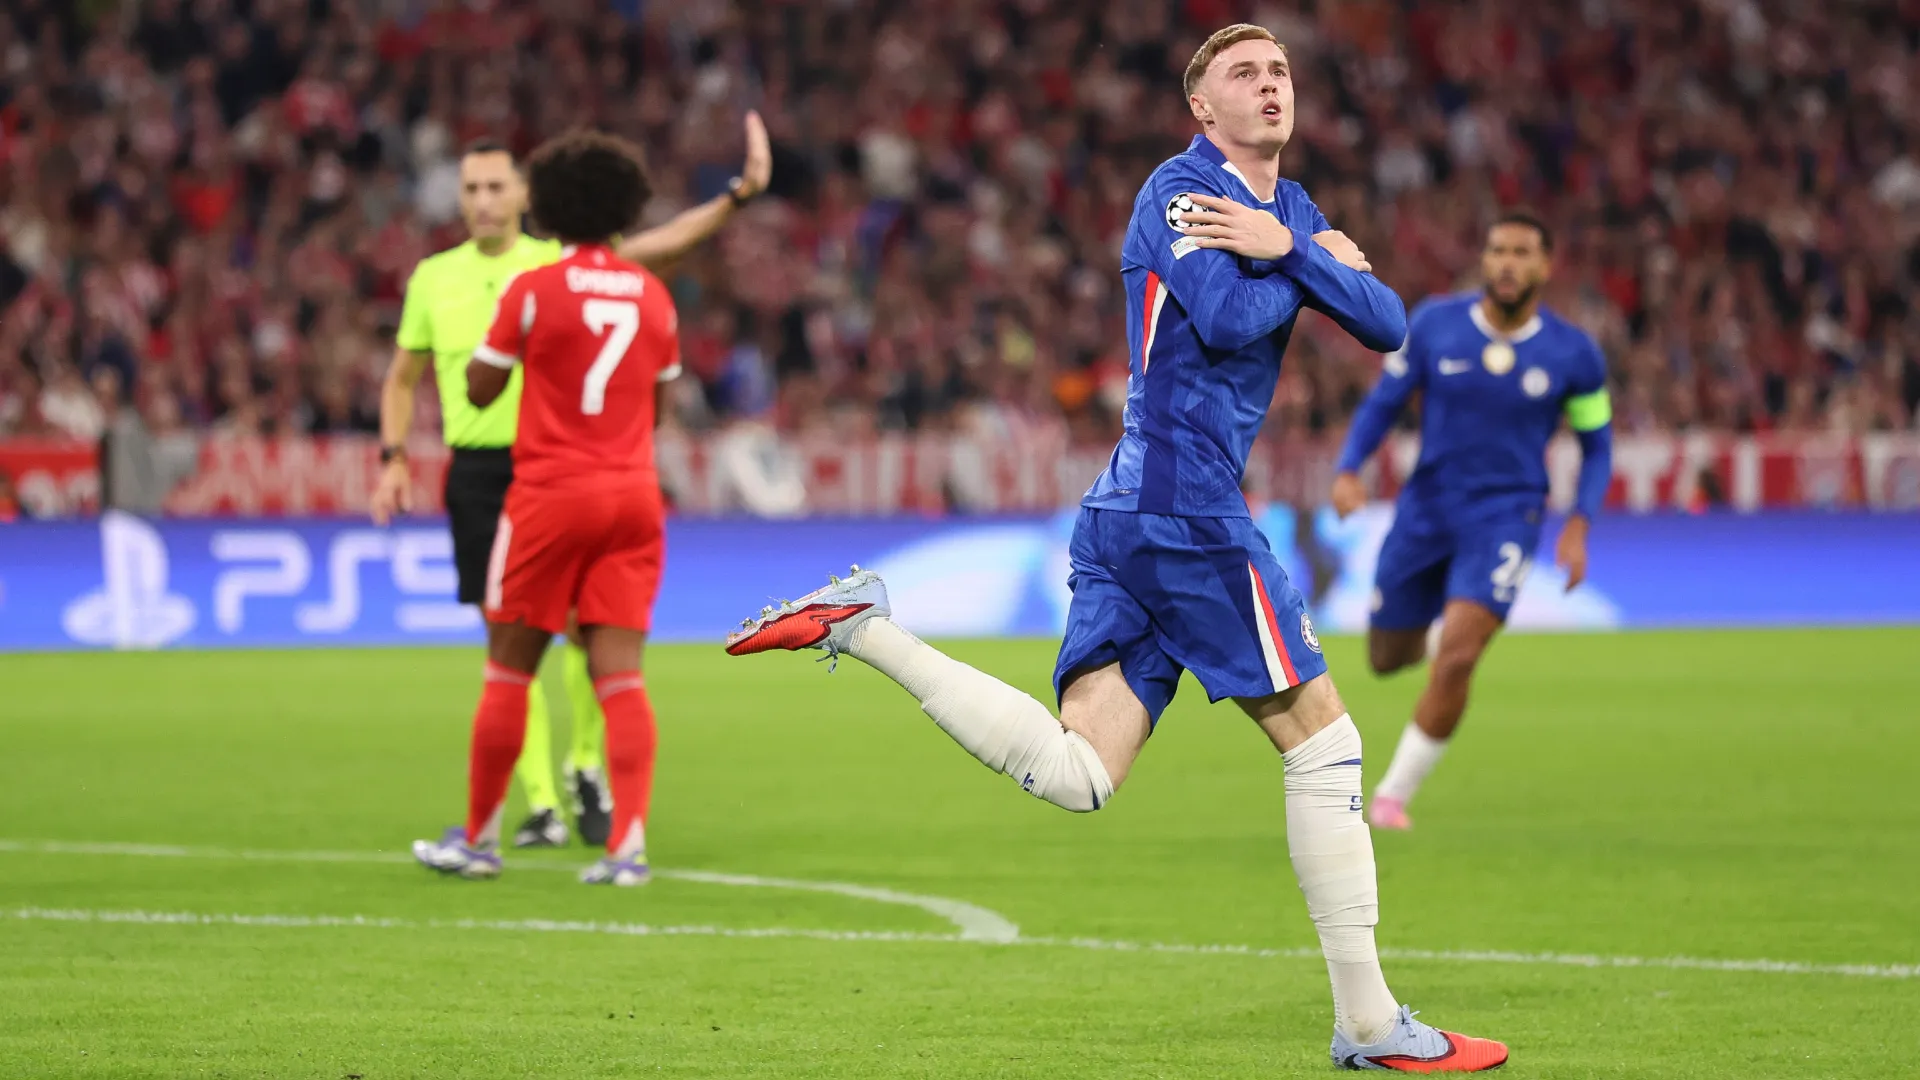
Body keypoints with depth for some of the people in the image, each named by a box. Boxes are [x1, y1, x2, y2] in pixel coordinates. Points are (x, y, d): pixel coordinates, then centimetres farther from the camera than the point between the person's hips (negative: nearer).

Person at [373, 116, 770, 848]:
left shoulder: (561, 263, 1)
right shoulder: (434, 278, 7)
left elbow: (657, 245, -7)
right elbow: (403, 378, 16)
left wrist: (739, 193, -18)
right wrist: (393, 458, 5)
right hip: (478, 472, 1)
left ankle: (587, 768, 18)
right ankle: (541, 805, 4)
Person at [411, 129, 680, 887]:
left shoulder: (533, 291, -8)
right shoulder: (651, 296, 6)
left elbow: (480, 391, -1)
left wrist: (499, 333, 15)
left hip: (551, 492, -3)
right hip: (633, 495, 4)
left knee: (508, 670, 7)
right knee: (619, 672, -1)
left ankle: (479, 838, 15)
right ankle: (628, 844, -12)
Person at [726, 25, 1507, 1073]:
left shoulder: (1293, 210, 21)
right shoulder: (1181, 190, -5)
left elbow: (1387, 326, 10)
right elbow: (1225, 319, -21)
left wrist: (1288, 248, -5)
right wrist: (1315, 265, -5)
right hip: (1187, 505, -9)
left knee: (1072, 772, -1)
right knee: (1321, 739, -2)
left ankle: (862, 629, 0)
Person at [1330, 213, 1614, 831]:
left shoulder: (1573, 355, -5)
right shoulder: (1433, 326, -5)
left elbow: (1597, 446, 7)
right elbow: (1381, 405, 3)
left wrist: (1579, 526, -8)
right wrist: (1348, 470, -14)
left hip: (1505, 519, -2)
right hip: (1427, 509, 2)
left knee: (1456, 660, -21)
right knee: (1388, 661, 13)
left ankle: (1394, 794, -6)